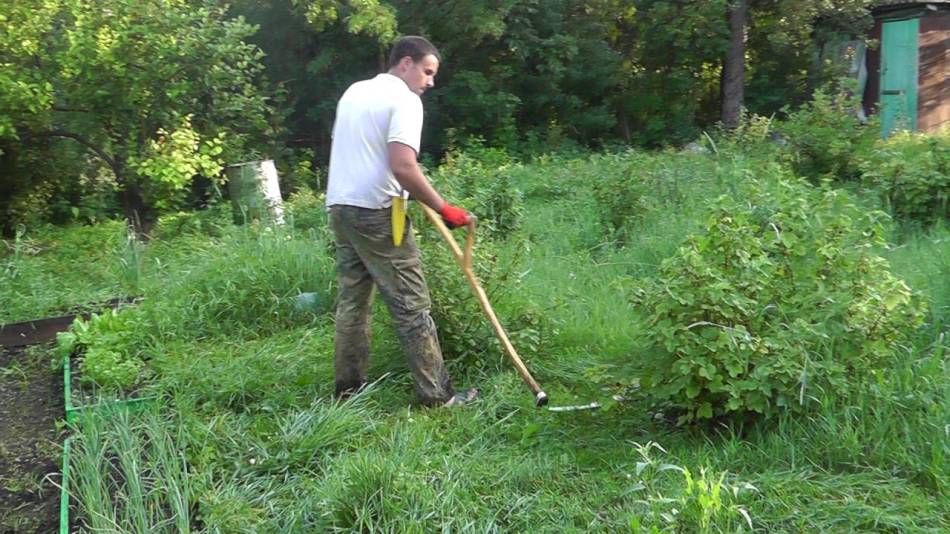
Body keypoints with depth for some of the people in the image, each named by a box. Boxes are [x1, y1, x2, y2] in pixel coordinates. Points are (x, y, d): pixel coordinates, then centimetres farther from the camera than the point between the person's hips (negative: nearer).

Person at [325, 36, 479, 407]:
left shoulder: (354, 92, 18)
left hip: (339, 206, 9)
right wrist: (443, 208, -14)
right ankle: (437, 395, 0)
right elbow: (403, 168, -22)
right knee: (411, 305, -4)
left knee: (352, 299, 14)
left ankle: (348, 387, 20)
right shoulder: (404, 99, -9)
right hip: (375, 212, -8)